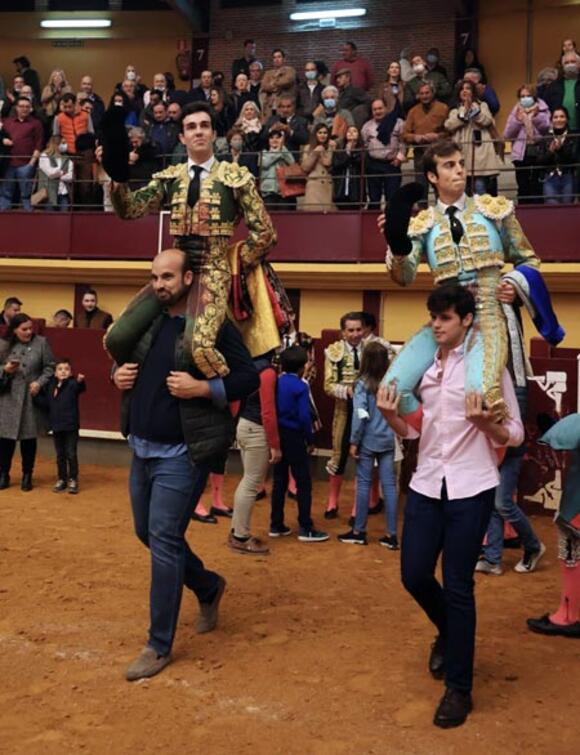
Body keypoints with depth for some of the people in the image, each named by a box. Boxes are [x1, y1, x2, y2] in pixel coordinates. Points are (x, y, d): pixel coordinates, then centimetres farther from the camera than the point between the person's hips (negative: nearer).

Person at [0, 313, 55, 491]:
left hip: (31, 399, -1)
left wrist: (39, 383, -12)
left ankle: (27, 476, 20)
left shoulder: (41, 342, -1)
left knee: (29, 438, 6)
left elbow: (50, 367, 1)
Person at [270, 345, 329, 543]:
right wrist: (309, 439, -6)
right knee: (303, 482, 1)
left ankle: (276, 525, 17)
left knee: (279, 481, 13)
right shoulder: (300, 387, -13)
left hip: (277, 435, 6)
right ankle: (306, 528, 2)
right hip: (294, 437, -6)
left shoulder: (275, 383, 4)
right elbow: (304, 416, -18)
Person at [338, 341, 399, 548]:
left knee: (364, 484, 6)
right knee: (389, 484, 5)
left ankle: (359, 531, 15)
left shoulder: (363, 384, -11)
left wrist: (354, 442, -9)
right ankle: (392, 535, 8)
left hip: (368, 441, -3)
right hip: (387, 441, 3)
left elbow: (360, 415, -15)